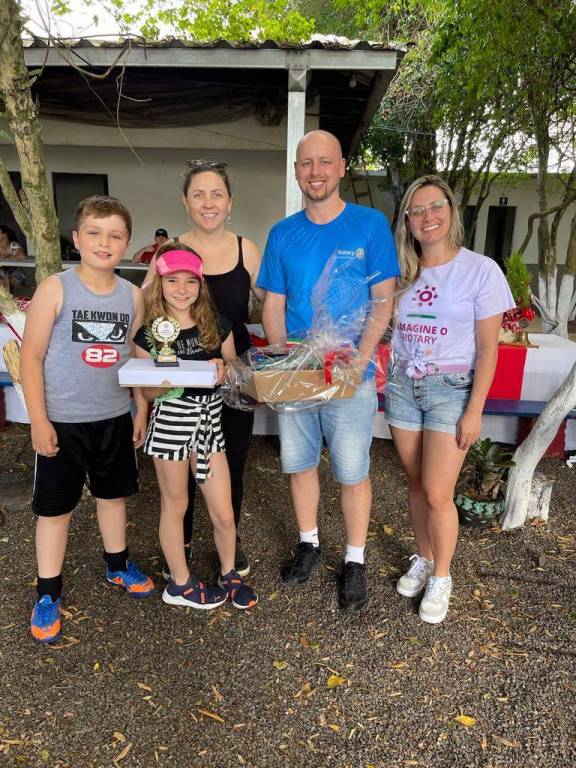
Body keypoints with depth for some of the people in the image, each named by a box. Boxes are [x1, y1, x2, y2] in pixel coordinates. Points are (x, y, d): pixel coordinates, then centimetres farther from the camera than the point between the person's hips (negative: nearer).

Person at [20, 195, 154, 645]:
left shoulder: (133, 295, 0)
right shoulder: (55, 290, -11)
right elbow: (31, 357, -9)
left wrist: (141, 412, 8)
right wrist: (39, 421, -12)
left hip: (115, 418, 4)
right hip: (62, 421, -3)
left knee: (113, 494, 19)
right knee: (56, 507, 9)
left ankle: (118, 565, 41)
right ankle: (48, 595, 27)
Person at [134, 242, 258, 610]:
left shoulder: (217, 324, 0)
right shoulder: (149, 333, -7)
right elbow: (146, 391, -4)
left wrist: (222, 371, -14)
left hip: (210, 421, 3)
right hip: (171, 422, -2)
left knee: (224, 512, 8)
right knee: (175, 505, 13)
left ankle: (229, 574, 34)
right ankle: (180, 583, 33)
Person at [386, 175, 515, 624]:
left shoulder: (481, 270, -7)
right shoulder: (401, 271, 4)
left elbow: (488, 349, -7)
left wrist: (474, 410, -10)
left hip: (451, 389, -3)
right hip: (402, 385, 4)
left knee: (438, 494, -3)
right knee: (416, 485, 13)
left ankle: (441, 577, 21)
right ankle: (423, 560, 35)